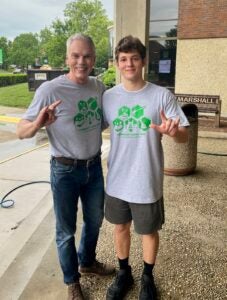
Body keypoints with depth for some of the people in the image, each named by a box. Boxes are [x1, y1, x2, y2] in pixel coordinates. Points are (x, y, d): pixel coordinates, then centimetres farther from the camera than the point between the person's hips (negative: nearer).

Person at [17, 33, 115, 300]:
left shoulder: (99, 87, -2)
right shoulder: (50, 90, -19)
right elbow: (21, 132, -17)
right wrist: (38, 124, -39)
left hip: (94, 166, 6)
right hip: (65, 171, -5)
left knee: (95, 220, 23)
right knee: (66, 230, 12)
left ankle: (87, 262, 51)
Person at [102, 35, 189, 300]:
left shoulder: (162, 96, -11)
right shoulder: (108, 97, -1)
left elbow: (184, 136, -12)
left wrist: (173, 132, -33)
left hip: (147, 182, -3)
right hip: (117, 181, 3)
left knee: (148, 231, 16)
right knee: (120, 227, 20)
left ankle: (147, 278, 43)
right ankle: (124, 273, 45)